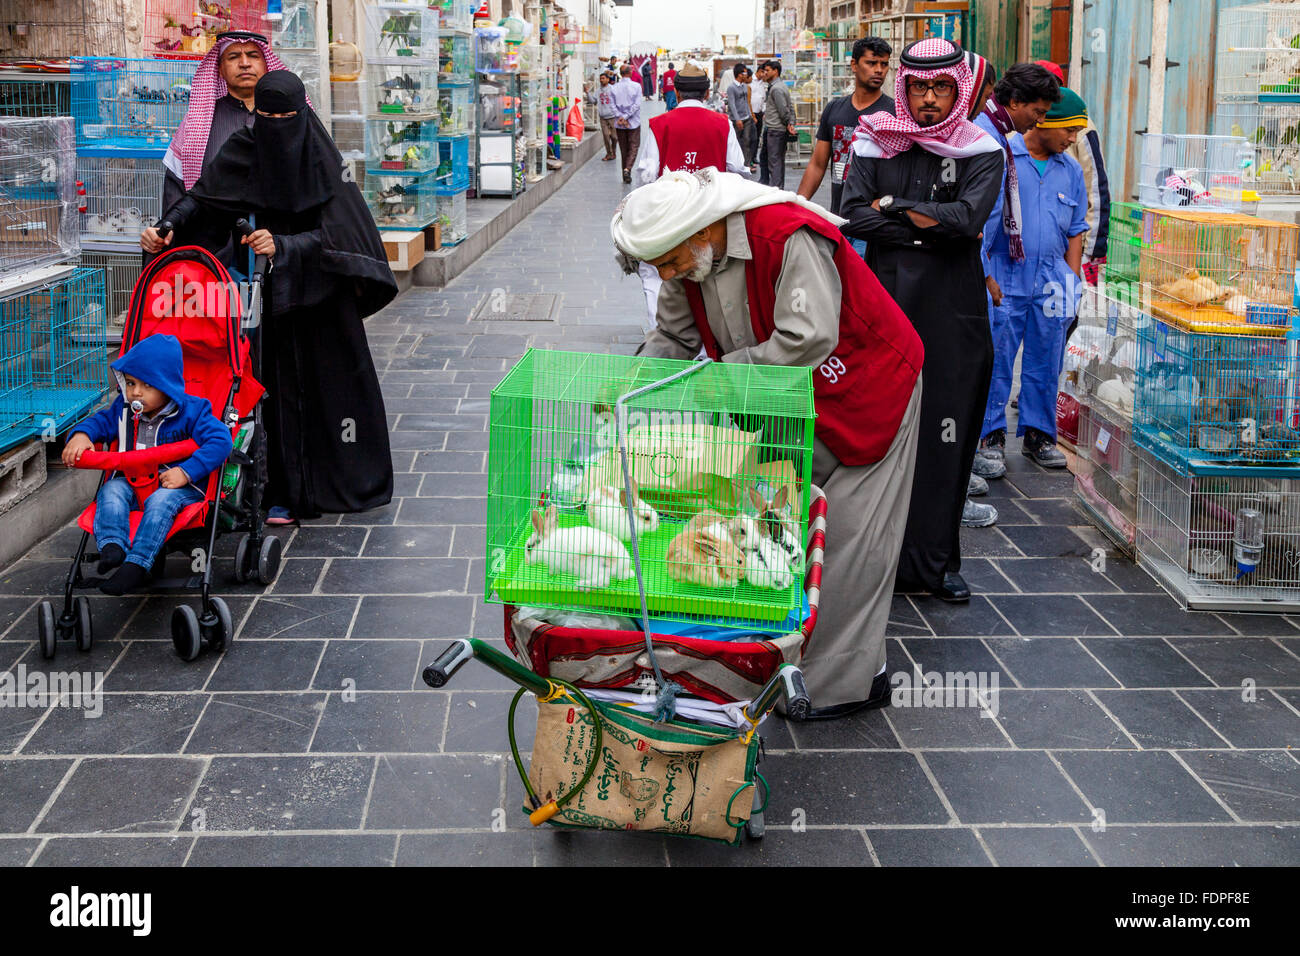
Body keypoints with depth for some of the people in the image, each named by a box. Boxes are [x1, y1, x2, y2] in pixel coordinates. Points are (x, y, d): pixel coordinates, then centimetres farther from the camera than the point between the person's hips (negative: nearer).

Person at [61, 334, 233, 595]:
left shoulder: (191, 411, -9)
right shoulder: (124, 410, 8)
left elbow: (220, 440, -19)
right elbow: (101, 421, 22)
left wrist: (186, 472, -27)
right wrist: (81, 434, -4)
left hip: (179, 486, -5)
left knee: (161, 501, -35)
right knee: (111, 490, -23)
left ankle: (137, 564, -46)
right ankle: (111, 547, -42)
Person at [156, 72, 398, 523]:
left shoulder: (322, 159, -12)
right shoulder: (245, 149, -3)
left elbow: (331, 233, -19)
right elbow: (203, 195, -8)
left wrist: (282, 246, -33)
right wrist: (169, 227, -26)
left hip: (323, 289, -2)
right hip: (270, 292, 2)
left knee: (334, 377, 5)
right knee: (279, 381, 0)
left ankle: (349, 480, 21)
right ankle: (287, 491, 5)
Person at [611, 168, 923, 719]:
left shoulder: (790, 238, -31)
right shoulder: (690, 257, -5)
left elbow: (808, 340, -35)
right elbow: (672, 338, 6)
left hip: (863, 393, -8)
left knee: (847, 536, -5)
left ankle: (846, 682, 5)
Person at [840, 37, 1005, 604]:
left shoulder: (981, 152, 4)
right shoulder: (876, 144, 8)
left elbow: (968, 217, -13)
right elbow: (852, 217, -6)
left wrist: (893, 206, -8)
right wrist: (930, 227, -9)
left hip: (952, 311, -1)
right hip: (884, 302, 1)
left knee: (945, 435, 1)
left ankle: (936, 561, 11)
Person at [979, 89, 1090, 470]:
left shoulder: (1071, 171, 13)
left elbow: (1076, 231, 17)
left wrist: (1073, 282, 10)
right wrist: (983, 275, -11)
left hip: (1051, 281, 5)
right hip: (1004, 279, -4)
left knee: (1045, 362, 9)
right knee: (996, 359, -3)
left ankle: (1038, 434, 19)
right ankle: (991, 434, 8)